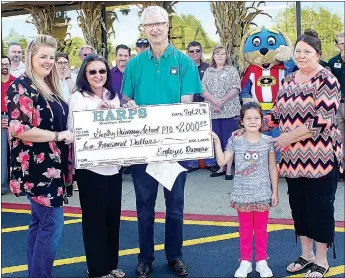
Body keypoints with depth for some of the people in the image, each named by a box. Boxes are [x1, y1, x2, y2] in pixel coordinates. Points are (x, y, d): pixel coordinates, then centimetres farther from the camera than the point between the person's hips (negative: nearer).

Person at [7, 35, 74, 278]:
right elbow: (19, 129, -21)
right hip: (36, 167, -9)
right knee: (52, 223, -8)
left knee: (40, 222, 14)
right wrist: (58, 136, -17)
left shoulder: (49, 86, 13)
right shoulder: (21, 86, -13)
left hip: (50, 166, 9)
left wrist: (68, 134, 8)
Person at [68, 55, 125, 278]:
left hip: (113, 165, 5)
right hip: (90, 167, -5)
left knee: (113, 216, 13)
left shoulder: (113, 96, 10)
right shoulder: (78, 98, -7)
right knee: (95, 217, 4)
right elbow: (74, 131, -13)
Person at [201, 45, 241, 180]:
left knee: (228, 140, -2)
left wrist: (222, 101, -17)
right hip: (213, 111, 3)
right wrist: (215, 101, -14)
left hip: (229, 111, -3)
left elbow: (236, 89, -6)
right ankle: (221, 167, 18)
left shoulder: (232, 70, 4)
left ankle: (229, 169, 3)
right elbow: (203, 90, 2)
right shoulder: (208, 71, 12)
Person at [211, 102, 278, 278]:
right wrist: (217, 142, -14)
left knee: (261, 229, 12)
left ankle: (261, 261, 26)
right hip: (243, 195, 0)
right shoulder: (235, 141, -3)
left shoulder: (268, 141, -4)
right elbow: (222, 162, -6)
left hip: (263, 194, 0)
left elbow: (273, 168, 1)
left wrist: (275, 192, 1)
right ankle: (245, 261, 24)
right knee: (245, 230, 12)